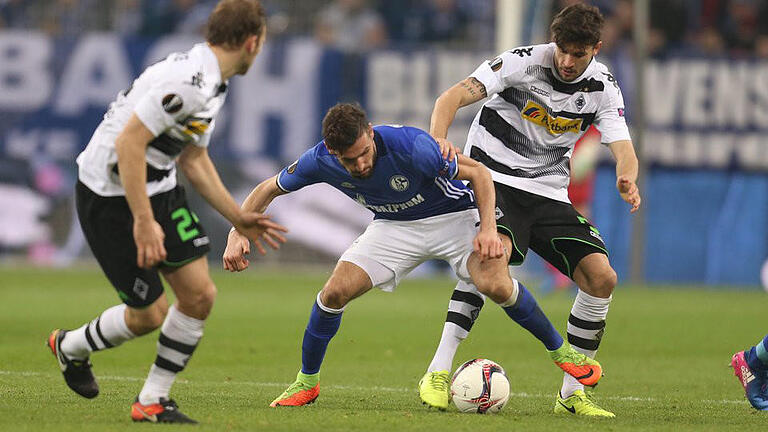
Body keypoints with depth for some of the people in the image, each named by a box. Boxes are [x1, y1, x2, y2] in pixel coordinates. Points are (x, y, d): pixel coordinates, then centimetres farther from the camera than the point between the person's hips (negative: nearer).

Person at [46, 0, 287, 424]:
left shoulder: (211, 83, 8)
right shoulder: (187, 80, -26)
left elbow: (194, 160, 20)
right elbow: (128, 142, -29)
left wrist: (239, 218, 21)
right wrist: (143, 222, -29)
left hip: (158, 188, 9)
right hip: (110, 195, -9)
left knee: (199, 294, -2)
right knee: (148, 315, -1)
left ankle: (152, 401, 12)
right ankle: (71, 347, 29)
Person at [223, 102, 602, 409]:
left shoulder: (411, 146, -34)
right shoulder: (321, 161, -22)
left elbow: (477, 172, -20)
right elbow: (268, 189, -4)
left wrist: (488, 228, -30)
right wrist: (238, 233, -17)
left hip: (454, 216, -4)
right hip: (394, 227, 4)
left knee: (495, 285, -27)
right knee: (335, 292, -14)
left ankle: (560, 351, -4)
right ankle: (307, 383, 7)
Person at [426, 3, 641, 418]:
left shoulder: (602, 86, 0)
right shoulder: (524, 61, -14)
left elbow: (622, 147, -8)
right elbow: (455, 95, -22)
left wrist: (627, 178, -33)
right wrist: (438, 135, -43)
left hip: (549, 193, 5)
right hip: (494, 178, -5)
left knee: (602, 277, -9)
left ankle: (571, 394, 4)